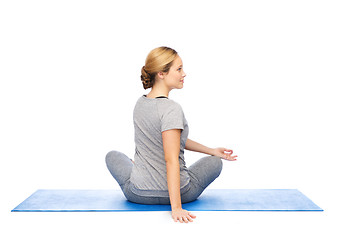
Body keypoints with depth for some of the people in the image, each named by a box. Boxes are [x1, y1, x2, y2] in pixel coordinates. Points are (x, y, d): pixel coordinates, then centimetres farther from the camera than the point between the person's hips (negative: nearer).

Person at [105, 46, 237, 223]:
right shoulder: (172, 109, -23)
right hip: (175, 194, -5)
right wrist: (176, 208, -28)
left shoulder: (140, 104, 2)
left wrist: (212, 150, 17)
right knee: (215, 163, 24)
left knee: (112, 156, 36)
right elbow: (171, 160, -28)